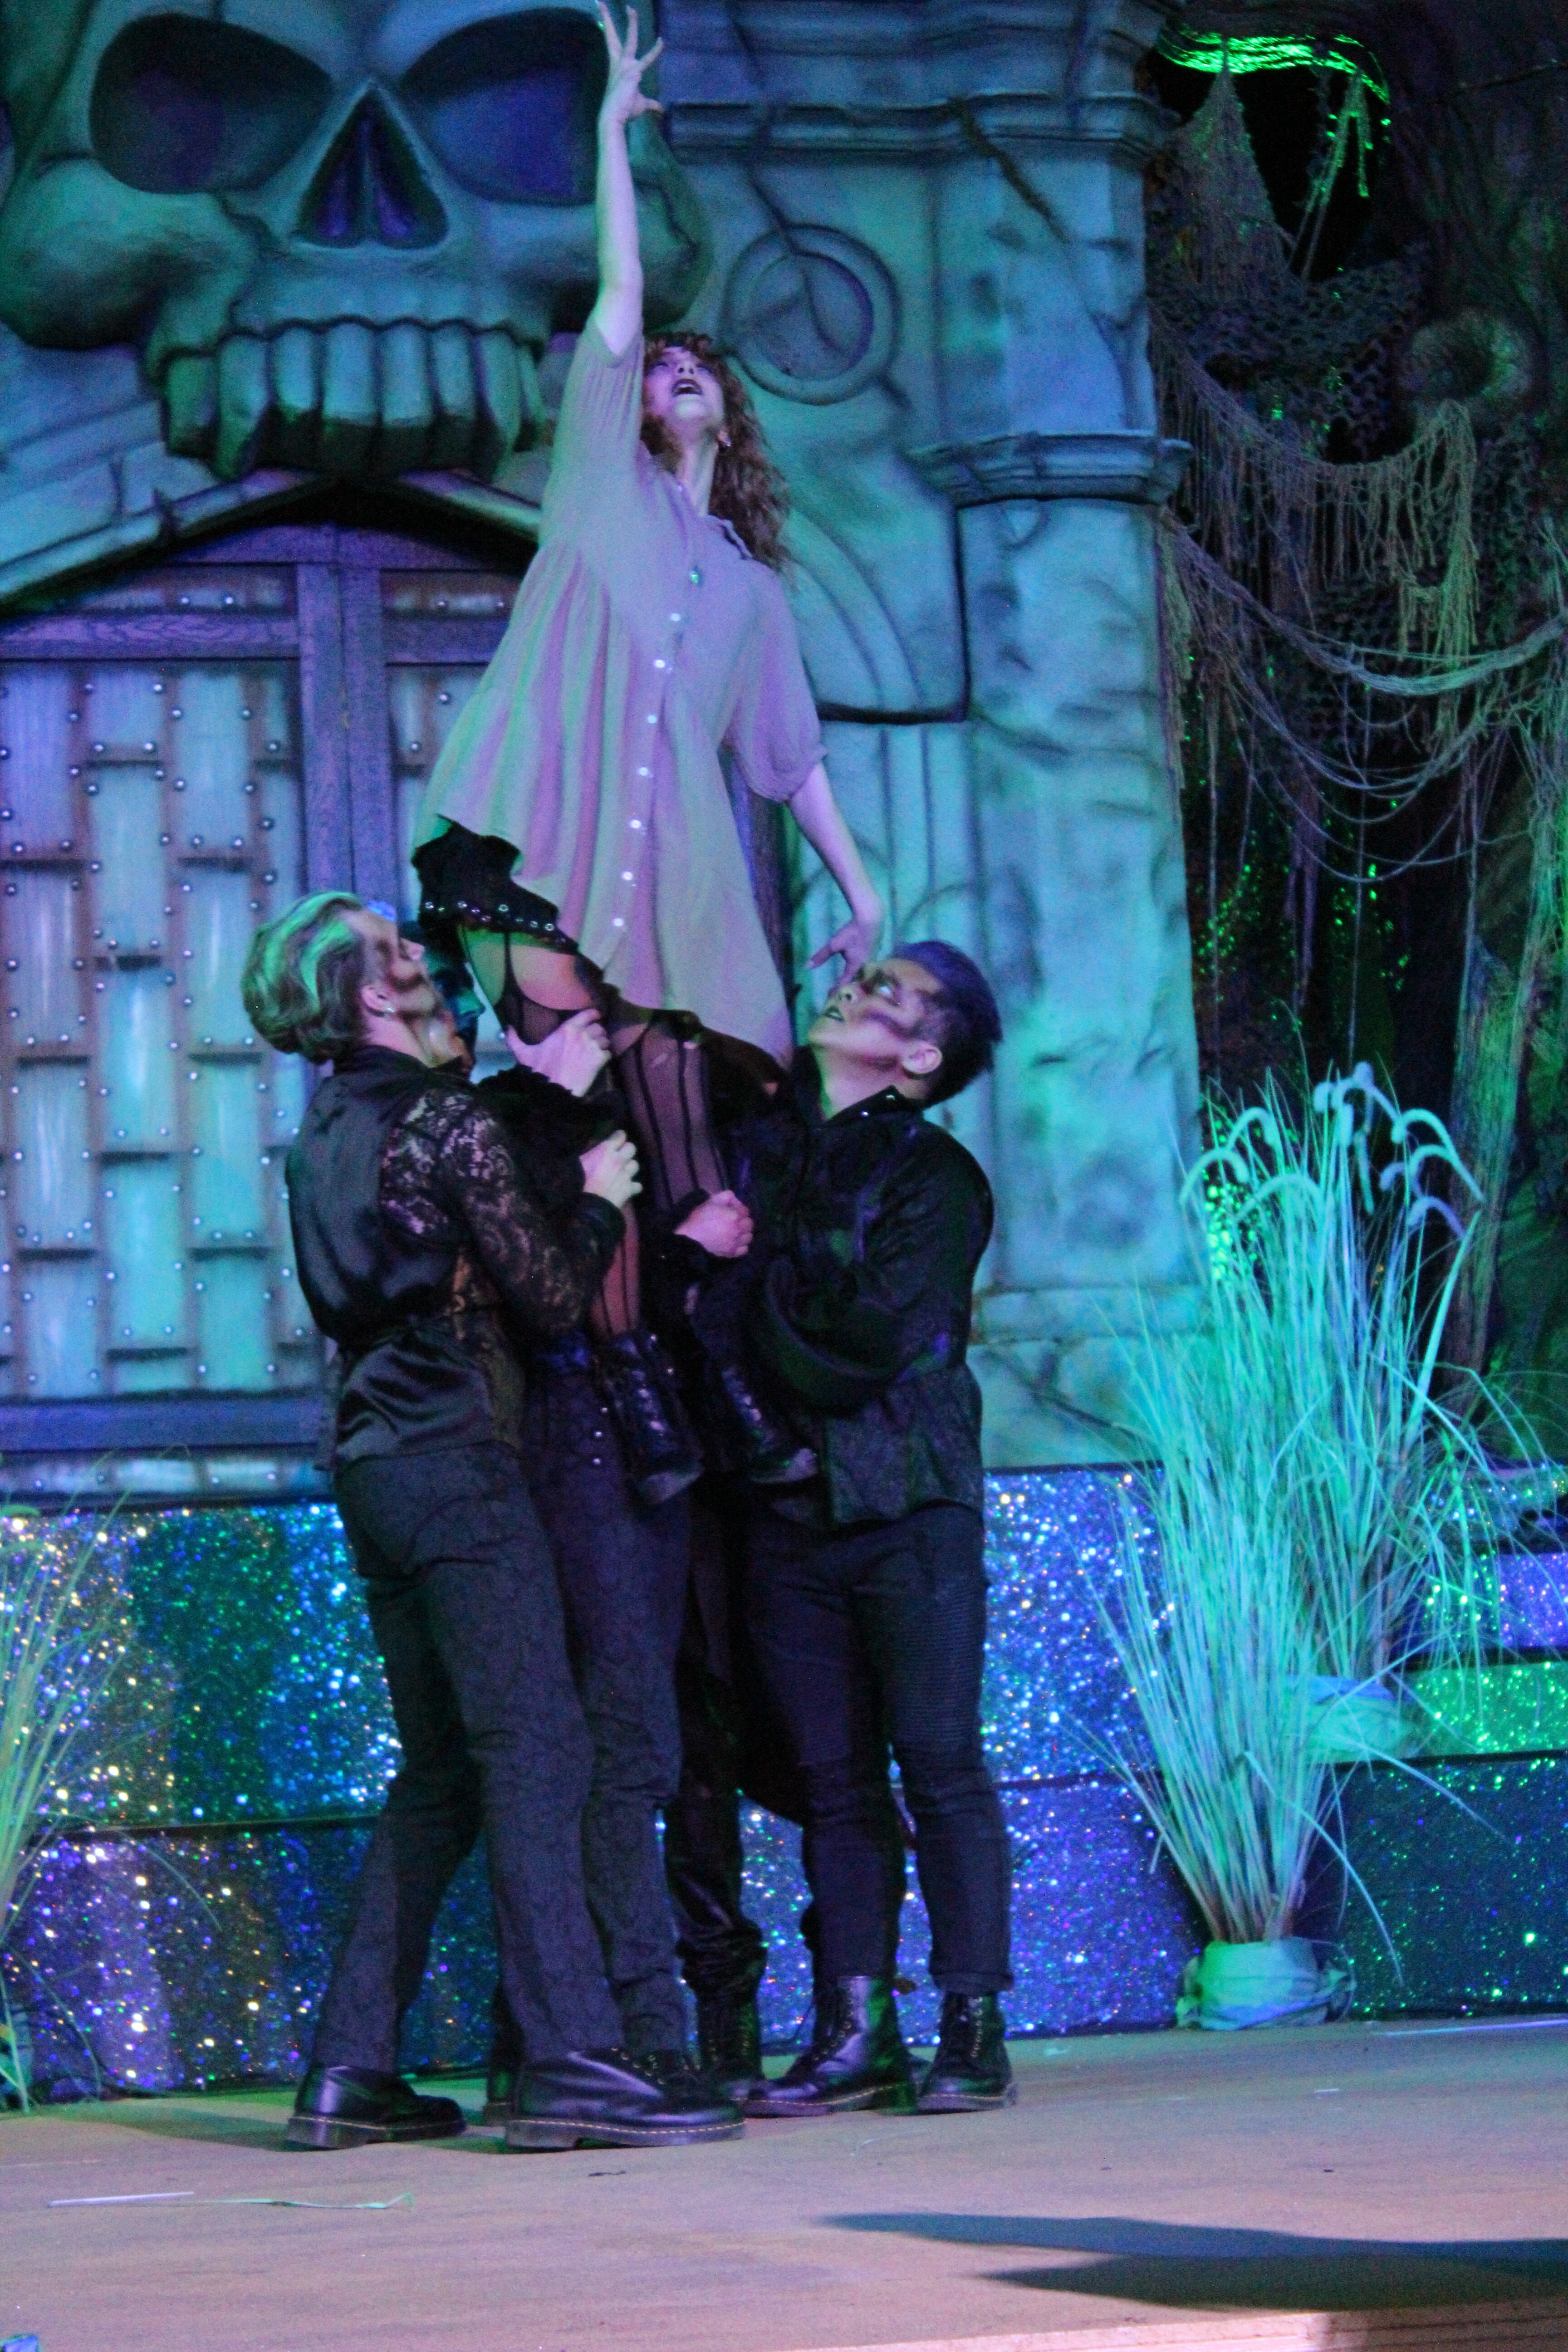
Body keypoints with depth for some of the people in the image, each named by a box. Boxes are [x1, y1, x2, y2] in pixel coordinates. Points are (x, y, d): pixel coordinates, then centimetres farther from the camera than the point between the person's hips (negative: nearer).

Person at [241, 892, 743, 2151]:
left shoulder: (332, 1130, 15)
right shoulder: (448, 1120, -10)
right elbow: (551, 1298, -9)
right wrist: (600, 1201, 7)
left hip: (375, 1466, 9)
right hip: (456, 1460, -9)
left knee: (441, 1771, 13)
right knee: (535, 1748, -11)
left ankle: (352, 2069, 10)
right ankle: (571, 2059, -17)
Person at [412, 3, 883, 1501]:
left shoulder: (749, 585, 29)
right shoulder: (602, 484, 22)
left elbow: (791, 750, 29)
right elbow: (618, 294, 17)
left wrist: (856, 884, 24)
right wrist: (615, 128, 20)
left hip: (672, 872, 2)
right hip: (547, 843, -2)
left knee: (674, 1114, -9)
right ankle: (628, 1369, -15)